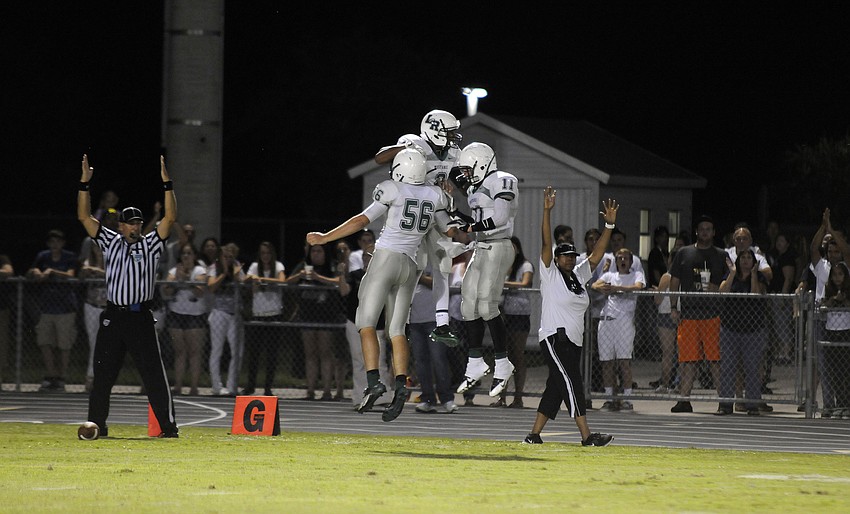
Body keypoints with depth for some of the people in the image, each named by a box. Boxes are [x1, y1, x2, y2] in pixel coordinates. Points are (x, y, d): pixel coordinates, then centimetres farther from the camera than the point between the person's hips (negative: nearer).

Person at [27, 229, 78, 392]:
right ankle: (50, 377, 10)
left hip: (65, 309, -4)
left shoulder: (69, 257, -2)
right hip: (46, 309, 4)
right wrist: (35, 272, -18)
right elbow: (29, 274, 4)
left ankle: (61, 379, 5)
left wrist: (51, 272, -28)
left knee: (64, 345, -3)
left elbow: (70, 275, -17)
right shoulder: (43, 257, 8)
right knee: (44, 342, 0)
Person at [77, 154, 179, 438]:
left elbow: (170, 217, -3)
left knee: (154, 373, -5)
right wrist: (84, 183, -3)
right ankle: (96, 424, 13)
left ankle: (168, 425, -5)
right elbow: (84, 217, 6)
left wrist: (167, 184, -11)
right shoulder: (111, 242, 11)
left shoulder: (150, 245, 7)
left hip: (141, 318, -2)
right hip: (113, 317, 2)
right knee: (103, 373, 5)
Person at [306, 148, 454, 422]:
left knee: (367, 323, -4)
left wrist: (326, 237, 0)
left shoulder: (391, 190, -4)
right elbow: (449, 229, 22)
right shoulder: (435, 196, 9)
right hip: (410, 266, 5)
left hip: (386, 258, -5)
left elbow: (363, 220, -6)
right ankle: (401, 384, -11)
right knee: (396, 330, 6)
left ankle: (373, 381, -19)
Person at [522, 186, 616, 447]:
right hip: (554, 337, -8)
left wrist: (609, 225, 6)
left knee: (556, 388, 7)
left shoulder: (579, 276, 16)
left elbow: (597, 255, 14)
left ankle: (534, 435, 12)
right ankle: (587, 435, -22)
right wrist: (547, 211, -19)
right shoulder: (550, 275, -1)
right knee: (572, 384, -15)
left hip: (574, 341, 8)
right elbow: (546, 244, -10)